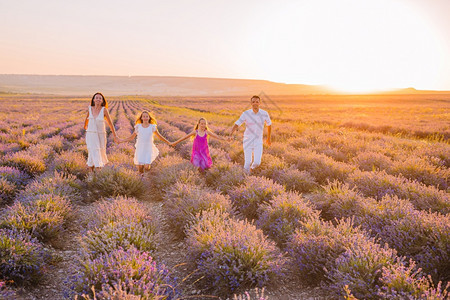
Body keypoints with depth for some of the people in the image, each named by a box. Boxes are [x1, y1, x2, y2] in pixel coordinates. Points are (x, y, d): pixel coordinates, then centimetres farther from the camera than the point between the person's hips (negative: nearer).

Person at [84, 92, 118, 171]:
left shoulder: (104, 109, -9)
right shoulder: (90, 108, -2)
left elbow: (110, 123, -6)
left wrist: (115, 136, -5)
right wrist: (85, 126, 36)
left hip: (100, 135, -1)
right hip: (90, 134, 1)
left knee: (101, 153, 12)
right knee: (93, 153, -9)